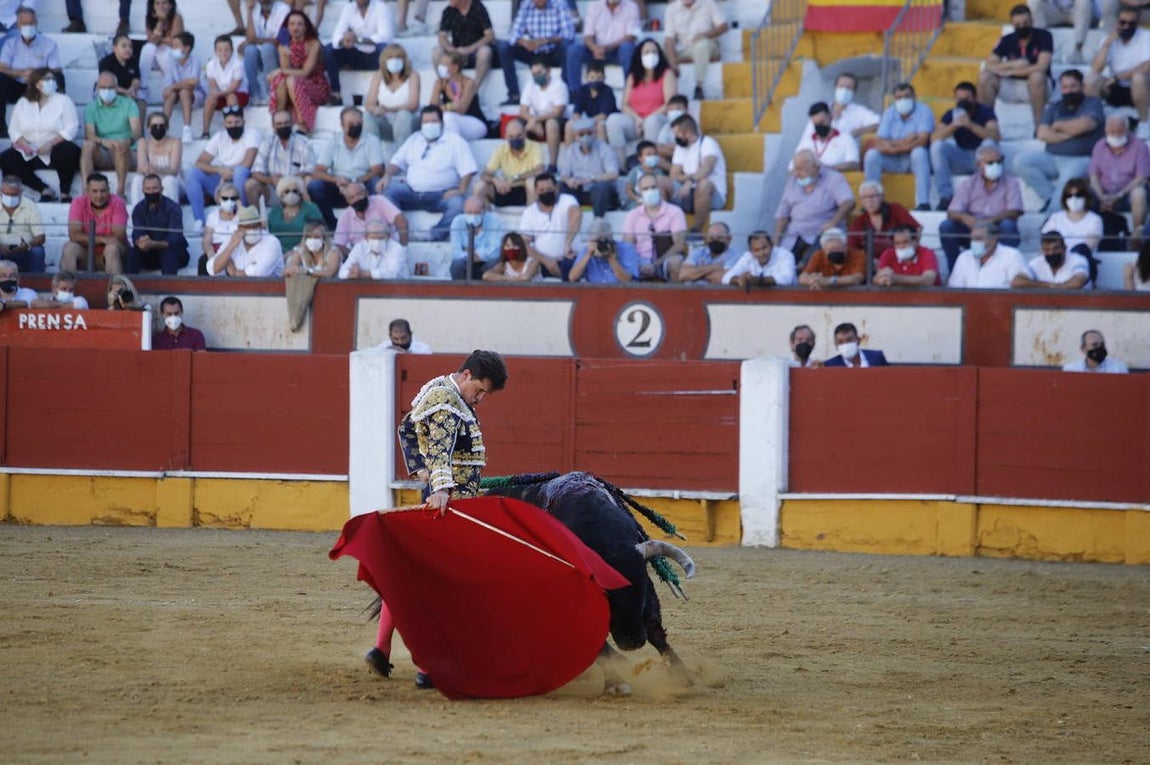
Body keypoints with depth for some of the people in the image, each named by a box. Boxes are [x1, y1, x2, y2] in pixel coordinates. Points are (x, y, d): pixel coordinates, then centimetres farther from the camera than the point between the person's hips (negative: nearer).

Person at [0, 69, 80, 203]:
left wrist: (50, 144, -21)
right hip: (29, 153, 3)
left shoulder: (63, 101, 2)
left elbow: (72, 129, -9)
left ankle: (65, 194, -20)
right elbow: (14, 130, 6)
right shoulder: (23, 103, 11)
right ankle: (44, 190, -22)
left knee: (67, 152, -37)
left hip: (56, 148, -3)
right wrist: (24, 144, -15)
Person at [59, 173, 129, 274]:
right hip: (86, 252, 1)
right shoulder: (79, 203, -8)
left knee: (112, 248, -33)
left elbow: (119, 237, -16)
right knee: (69, 248, -27)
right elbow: (74, 235, -17)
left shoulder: (117, 203, -11)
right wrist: (102, 240, -23)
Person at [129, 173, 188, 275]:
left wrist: (153, 244, -43)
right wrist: (141, 242, -41)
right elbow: (137, 236, -14)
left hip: (174, 255, -3)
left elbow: (174, 239, -25)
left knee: (168, 252, -37)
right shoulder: (139, 209, -1)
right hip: (150, 255, 3)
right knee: (132, 251, -25)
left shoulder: (173, 208, -14)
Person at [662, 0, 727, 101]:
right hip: (683, 50, 2)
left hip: (708, 48, -2)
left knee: (702, 43, -37)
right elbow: (669, 38, -8)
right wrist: (673, 62, -21)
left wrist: (705, 34, -24)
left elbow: (723, 26, -6)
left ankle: (699, 87, -31)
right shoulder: (672, 9, -1)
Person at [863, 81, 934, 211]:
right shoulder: (889, 113, 3)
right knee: (871, 155, -22)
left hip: (916, 160, -3)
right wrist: (905, 142, -23)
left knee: (919, 152, -37)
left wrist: (892, 144, -22)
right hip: (894, 162, 3)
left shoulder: (923, 111, -9)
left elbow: (922, 141, -23)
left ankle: (923, 203, -40)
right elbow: (878, 141, -8)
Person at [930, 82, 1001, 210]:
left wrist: (971, 125, -39)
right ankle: (946, 196, -24)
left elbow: (996, 137, -26)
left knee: (989, 143, -34)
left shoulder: (985, 112, -8)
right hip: (960, 160, 2)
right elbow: (934, 139, -16)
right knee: (937, 146, -23)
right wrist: (953, 125, -33)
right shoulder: (951, 115, -1)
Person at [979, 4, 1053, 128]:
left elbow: (1042, 67, -23)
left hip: (1037, 86, -3)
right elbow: (989, 66, -9)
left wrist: (1010, 71, -20)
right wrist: (1013, 65, -24)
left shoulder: (1043, 36, -12)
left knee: (1036, 76, -38)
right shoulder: (1007, 40, -2)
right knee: (984, 77, -22)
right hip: (1012, 86, 3)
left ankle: (1039, 125, -31)